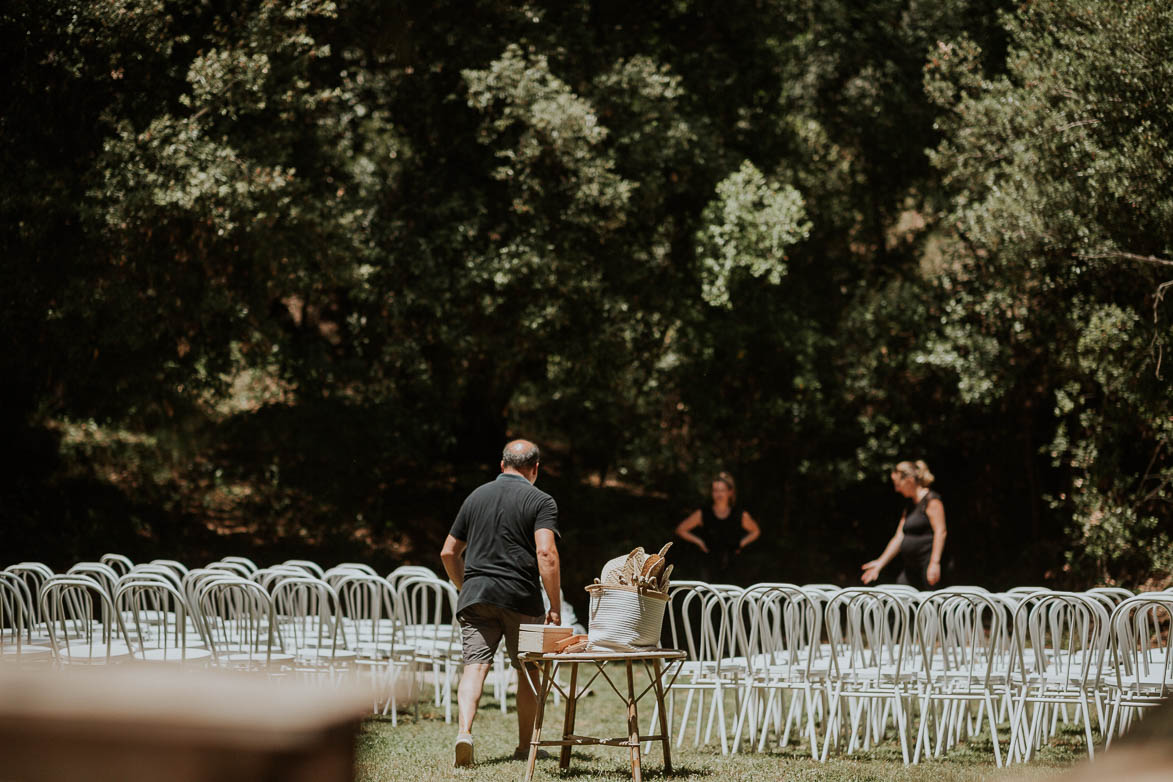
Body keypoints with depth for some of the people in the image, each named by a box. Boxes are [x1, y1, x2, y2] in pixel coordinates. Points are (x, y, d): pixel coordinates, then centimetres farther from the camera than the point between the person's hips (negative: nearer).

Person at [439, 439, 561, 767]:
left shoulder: (476, 496, 15)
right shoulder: (541, 501, 0)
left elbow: (448, 552, 18)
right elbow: (545, 552, -14)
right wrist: (555, 607, -11)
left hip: (474, 595, 3)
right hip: (521, 598, -3)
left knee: (475, 665, -5)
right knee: (529, 670, 12)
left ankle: (464, 731, -28)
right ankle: (524, 746, 20)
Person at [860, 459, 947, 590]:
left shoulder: (931, 500, -6)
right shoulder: (909, 505, 20)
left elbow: (940, 532, -15)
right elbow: (899, 537, 22)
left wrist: (935, 563, -23)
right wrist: (880, 563, 19)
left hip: (927, 565, -9)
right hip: (911, 568, 9)